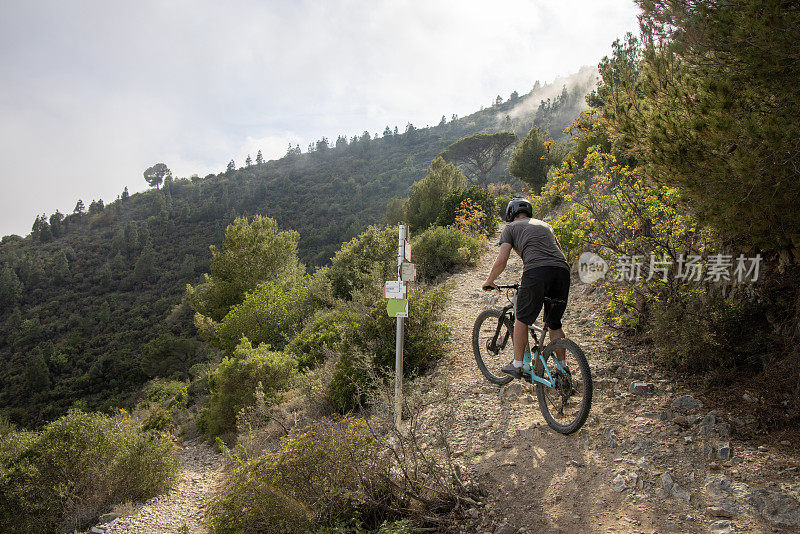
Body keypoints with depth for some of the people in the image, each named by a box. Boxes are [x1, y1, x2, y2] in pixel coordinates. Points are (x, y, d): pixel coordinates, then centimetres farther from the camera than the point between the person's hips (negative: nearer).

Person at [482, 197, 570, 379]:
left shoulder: (511, 228, 17)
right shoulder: (545, 225, 34)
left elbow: (501, 260, 6)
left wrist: (489, 281, 19)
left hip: (536, 272, -5)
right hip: (562, 272, 5)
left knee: (522, 319, 14)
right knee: (555, 324, 18)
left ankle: (517, 365, 18)